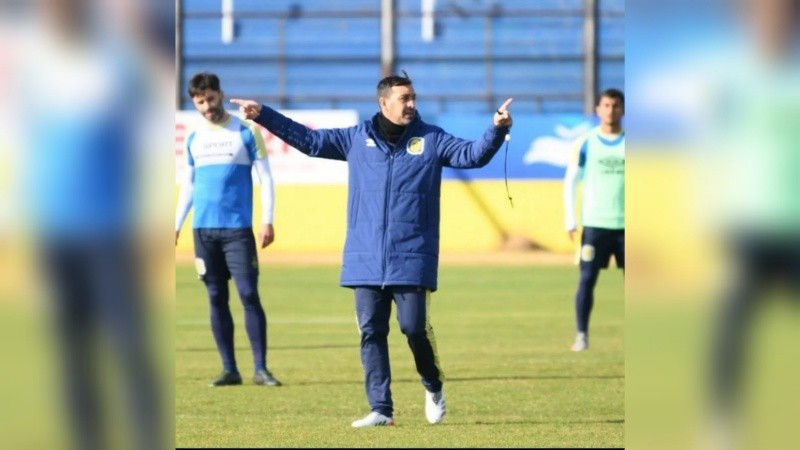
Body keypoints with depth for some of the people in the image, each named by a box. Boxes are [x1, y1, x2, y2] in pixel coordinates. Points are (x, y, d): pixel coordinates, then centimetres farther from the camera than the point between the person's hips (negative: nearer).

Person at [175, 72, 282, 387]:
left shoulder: (245, 133, 0)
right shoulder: (194, 139, 12)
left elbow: (265, 178, 0)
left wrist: (267, 221, -9)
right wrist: (176, 225, 12)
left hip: (238, 228, -4)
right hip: (203, 230, 4)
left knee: (249, 295, -9)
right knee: (216, 299, 4)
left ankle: (261, 368, -6)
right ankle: (229, 369, 7)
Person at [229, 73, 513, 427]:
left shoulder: (431, 139, 5)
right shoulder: (357, 138, 9)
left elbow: (473, 155, -3)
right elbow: (308, 140, 14)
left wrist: (497, 129, -21)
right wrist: (263, 115, 10)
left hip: (412, 261, -2)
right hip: (365, 261, 2)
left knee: (415, 328, -5)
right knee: (371, 334, 1)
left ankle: (433, 387, 22)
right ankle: (381, 409, 6)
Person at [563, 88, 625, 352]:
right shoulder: (586, 143, 2)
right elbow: (570, 182, 4)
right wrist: (570, 220, -3)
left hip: (625, 224, 1)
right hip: (594, 224, -1)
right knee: (587, 279, -4)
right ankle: (582, 335, 3)